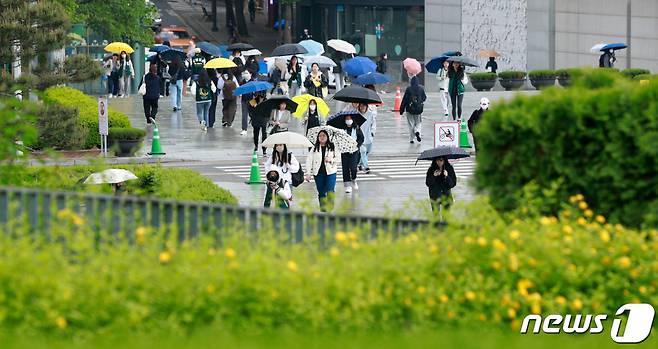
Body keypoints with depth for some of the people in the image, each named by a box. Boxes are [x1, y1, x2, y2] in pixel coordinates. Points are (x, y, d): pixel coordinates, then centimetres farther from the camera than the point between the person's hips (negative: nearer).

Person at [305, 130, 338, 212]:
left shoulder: (332, 147, 4)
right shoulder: (314, 148, 3)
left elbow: (338, 158, 5)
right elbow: (309, 160, -1)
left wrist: (331, 160, -15)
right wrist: (308, 173, -9)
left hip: (330, 172, -1)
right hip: (318, 173, 1)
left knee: (330, 192, -14)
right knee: (321, 192, 8)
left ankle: (330, 207, -8)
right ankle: (322, 209, 17)